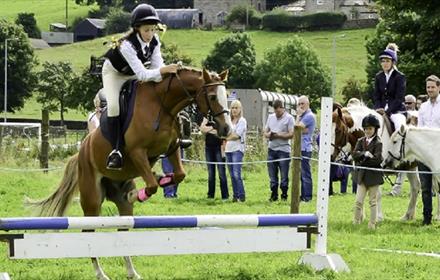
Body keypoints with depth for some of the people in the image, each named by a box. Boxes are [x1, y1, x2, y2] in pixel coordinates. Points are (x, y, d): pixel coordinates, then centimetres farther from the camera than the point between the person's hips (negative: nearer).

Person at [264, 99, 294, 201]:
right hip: (272, 150, 5)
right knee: (272, 175, 8)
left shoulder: (289, 118, -3)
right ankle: (274, 195, 15)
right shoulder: (271, 117, 15)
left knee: (284, 175, -2)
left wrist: (278, 135, -16)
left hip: (283, 150, -5)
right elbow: (265, 132, 16)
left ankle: (284, 196, 5)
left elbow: (291, 134, -10)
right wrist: (268, 135, -6)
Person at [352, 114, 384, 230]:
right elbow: (355, 154, -6)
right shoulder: (361, 141, 7)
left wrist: (362, 161, -14)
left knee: (373, 201, 6)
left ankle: (372, 224, 12)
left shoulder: (378, 143, -8)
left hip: (373, 175, -4)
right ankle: (356, 222, 9)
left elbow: (377, 159, -18)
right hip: (362, 175, 4)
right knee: (358, 201, 1)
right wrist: (364, 154, -24)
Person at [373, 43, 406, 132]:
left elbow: (399, 98, -11)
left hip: (396, 110, -5)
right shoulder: (378, 77, 9)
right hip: (382, 109, 5)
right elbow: (376, 96, 8)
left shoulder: (400, 77, -6)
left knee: (399, 124, -29)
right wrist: (379, 109, -11)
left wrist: (387, 112, -19)